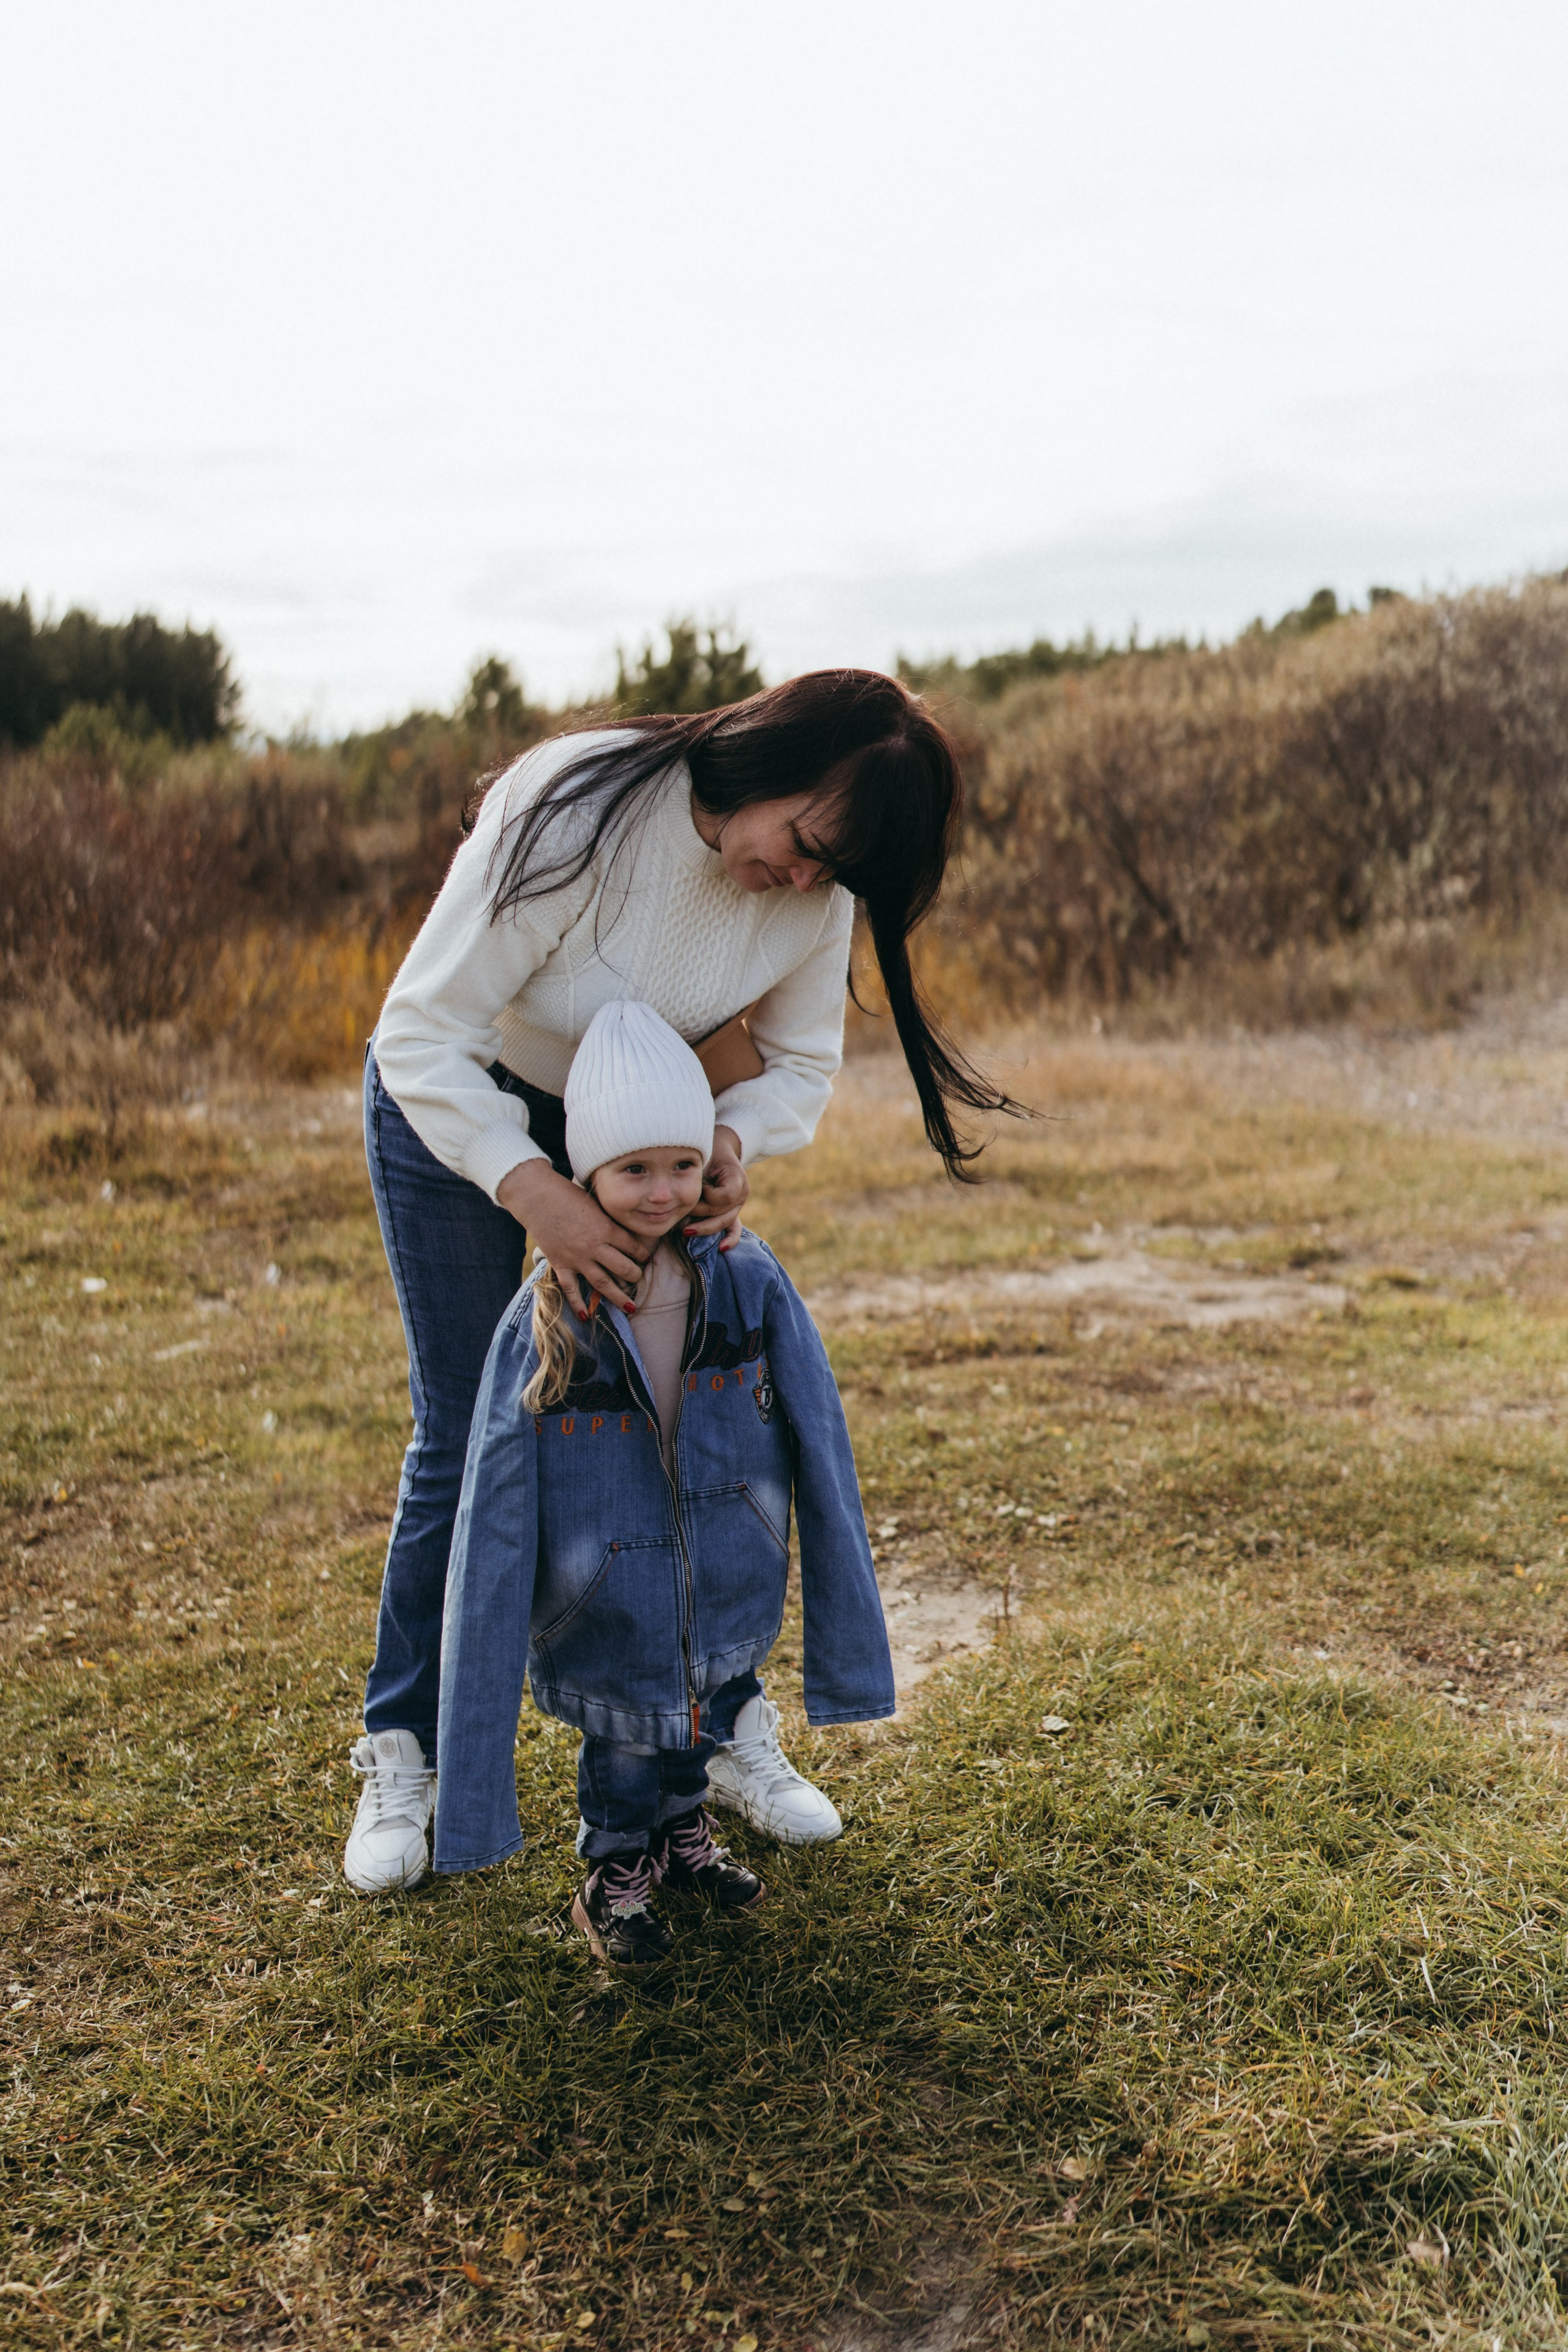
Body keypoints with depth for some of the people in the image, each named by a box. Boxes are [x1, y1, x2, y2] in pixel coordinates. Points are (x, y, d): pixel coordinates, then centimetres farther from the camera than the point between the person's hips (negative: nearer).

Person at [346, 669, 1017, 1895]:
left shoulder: (820, 887, -19)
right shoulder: (574, 813, -35)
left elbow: (799, 1063, -7)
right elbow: (424, 1033, -33)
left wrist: (734, 1142, -29)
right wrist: (537, 1194, -43)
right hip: (453, 1105, -4)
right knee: (465, 1438, -3)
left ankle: (726, 1719, 18)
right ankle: (402, 1751, 16)